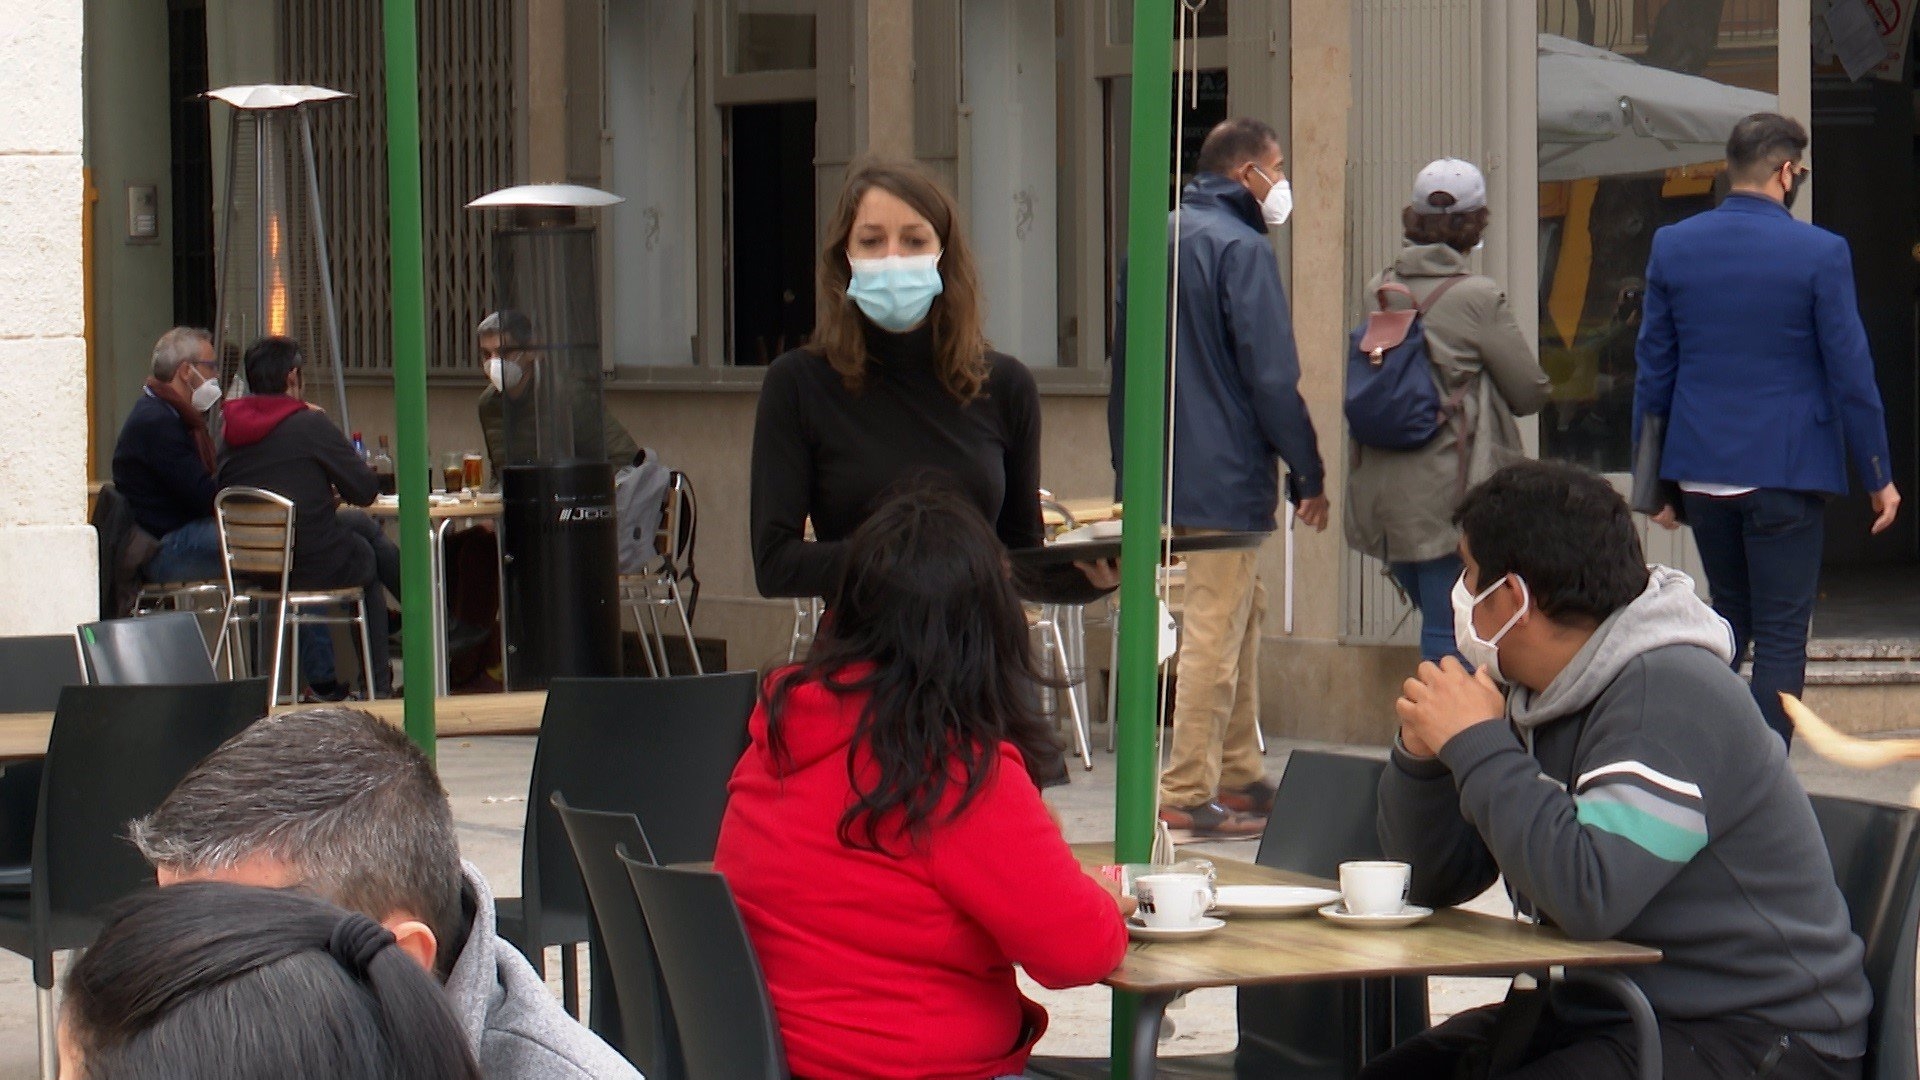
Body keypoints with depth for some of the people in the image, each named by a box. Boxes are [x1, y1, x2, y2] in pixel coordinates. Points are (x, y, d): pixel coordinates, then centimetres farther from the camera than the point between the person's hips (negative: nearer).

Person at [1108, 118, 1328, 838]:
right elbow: (1273, 376, -15)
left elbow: (1123, 366, 18)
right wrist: (1308, 473, -8)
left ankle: (1239, 776, 21)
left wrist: (1128, 465, 22)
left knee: (1243, 617, 17)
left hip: (1162, 474, 9)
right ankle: (1188, 795, -7)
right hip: (1225, 479, -9)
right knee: (1214, 631, -7)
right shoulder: (1241, 247, -13)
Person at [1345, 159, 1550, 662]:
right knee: (1449, 635, -4)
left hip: (1380, 488, 6)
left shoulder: (1380, 290, 6)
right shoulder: (1477, 298, -10)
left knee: (1440, 625, 17)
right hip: (1449, 493, -6)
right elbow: (1531, 393, -3)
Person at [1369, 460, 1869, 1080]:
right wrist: (1421, 754, -4)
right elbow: (1435, 883, 15)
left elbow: (1589, 896, -32)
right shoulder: (1534, 696, 9)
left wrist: (1477, 745, -22)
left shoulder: (1669, 694, -19)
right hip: (1598, 1014, 9)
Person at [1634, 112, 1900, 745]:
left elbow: (1653, 368, 6)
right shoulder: (1819, 254, -10)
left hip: (1700, 470, 4)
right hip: (1785, 471, -4)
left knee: (1730, 614, 22)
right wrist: (1879, 478, 2)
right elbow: (1851, 374, -8)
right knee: (1781, 635, 1)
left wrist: (1653, 477, 14)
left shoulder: (1671, 246, 1)